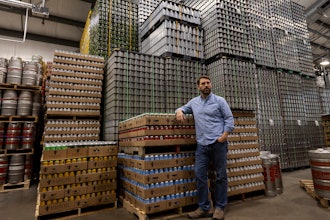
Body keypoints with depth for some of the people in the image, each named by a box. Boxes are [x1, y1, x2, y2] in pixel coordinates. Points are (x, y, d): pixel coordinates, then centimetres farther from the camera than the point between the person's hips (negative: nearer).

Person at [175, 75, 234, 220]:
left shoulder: (219, 100, 4)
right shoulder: (194, 102, 14)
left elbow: (229, 118, 0)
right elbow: (183, 108, 26)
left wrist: (224, 135, -13)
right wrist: (179, 111, 1)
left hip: (218, 143, -3)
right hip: (201, 145, 3)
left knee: (221, 176, 5)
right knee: (200, 175, 2)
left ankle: (219, 208, 19)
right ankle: (204, 208, 14)